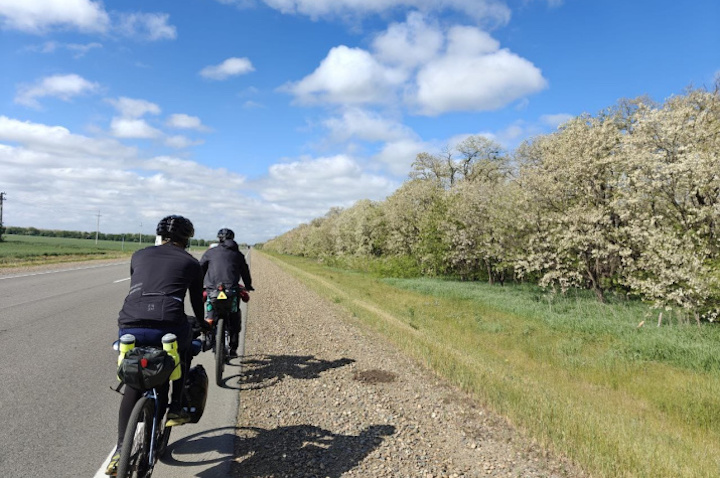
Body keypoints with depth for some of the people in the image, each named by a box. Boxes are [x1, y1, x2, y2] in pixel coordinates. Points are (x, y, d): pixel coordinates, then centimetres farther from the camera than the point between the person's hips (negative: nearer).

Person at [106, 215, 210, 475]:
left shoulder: (140, 255, 23)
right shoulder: (191, 262, 15)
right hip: (168, 329, -3)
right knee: (184, 346, 32)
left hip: (129, 328, 3)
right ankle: (176, 407, 29)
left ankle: (121, 449, 17)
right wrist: (202, 324, 44)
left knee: (133, 386, 23)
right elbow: (197, 302, 23)